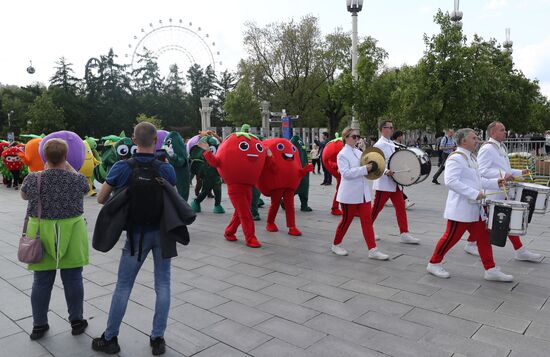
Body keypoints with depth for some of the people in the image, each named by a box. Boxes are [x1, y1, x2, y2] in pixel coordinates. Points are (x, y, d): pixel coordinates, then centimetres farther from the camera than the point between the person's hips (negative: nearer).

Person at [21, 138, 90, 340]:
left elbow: (24, 195, 12)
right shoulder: (77, 179, -12)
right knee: (73, 279, 11)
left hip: (41, 234, 1)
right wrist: (68, 167, 15)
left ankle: (39, 325, 25)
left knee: (41, 281, 13)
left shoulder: (33, 178, -9)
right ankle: (76, 321, 23)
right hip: (71, 234, -1)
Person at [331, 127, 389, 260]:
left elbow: (365, 167, 20)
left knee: (367, 221, 3)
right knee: (346, 220, 6)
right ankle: (335, 245, 25)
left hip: (363, 193, 6)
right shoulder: (342, 154, -10)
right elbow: (346, 173, -22)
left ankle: (372, 250, 5)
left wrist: (372, 167, -1)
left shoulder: (359, 152, 11)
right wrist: (365, 168, -26)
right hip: (350, 194, -6)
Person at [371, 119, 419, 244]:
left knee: (401, 207, 3)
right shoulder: (378, 145, -12)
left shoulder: (391, 144, 14)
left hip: (394, 182, 8)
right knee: (377, 208, 3)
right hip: (383, 183, -8)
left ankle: (404, 234, 7)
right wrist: (386, 172, -32)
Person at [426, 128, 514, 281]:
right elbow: (451, 181, -27)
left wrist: (495, 183, 8)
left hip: (475, 208, 9)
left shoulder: (471, 158, 15)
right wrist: (475, 194, -27)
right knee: (451, 238, 1)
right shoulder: (455, 158, -16)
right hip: (460, 208, -9)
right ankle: (434, 264, 16)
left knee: (484, 237, 10)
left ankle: (491, 270, 18)